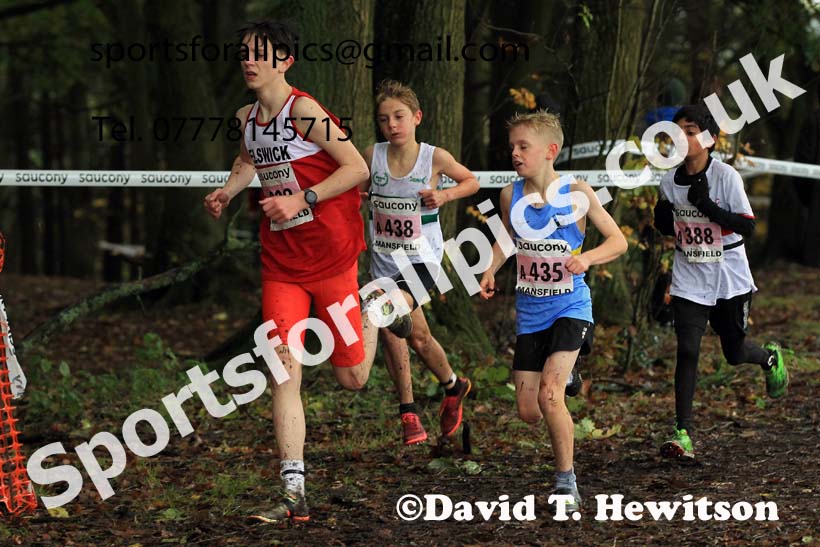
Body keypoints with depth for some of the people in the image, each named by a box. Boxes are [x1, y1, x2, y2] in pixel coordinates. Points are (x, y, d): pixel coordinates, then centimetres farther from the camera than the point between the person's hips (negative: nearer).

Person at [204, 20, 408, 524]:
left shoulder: (303, 111, -15)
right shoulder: (247, 118, 7)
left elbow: (358, 168, -17)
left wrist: (302, 199, -24)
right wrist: (227, 191, 11)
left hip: (330, 255, -5)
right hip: (280, 263, 5)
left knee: (352, 378, 5)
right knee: (285, 373, -8)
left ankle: (372, 311, 39)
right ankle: (294, 496, -8)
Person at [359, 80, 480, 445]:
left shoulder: (434, 157, -9)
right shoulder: (372, 156, -4)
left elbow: (471, 182, 7)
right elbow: (356, 190, 13)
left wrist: (445, 196, -11)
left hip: (421, 258, -4)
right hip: (384, 261, 4)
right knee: (418, 336, 10)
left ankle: (407, 411, -8)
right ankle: (453, 387, 36)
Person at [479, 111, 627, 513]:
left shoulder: (576, 193, -12)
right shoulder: (511, 195, -2)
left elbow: (618, 241, -6)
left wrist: (587, 258, -24)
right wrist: (491, 270, 1)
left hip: (570, 308, -4)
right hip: (529, 313, 4)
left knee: (549, 394, -22)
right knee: (528, 412, 4)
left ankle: (566, 481, -4)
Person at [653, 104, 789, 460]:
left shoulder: (726, 176, -13)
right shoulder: (669, 181, 0)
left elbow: (748, 227, -16)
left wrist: (707, 205, -26)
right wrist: (663, 219, -11)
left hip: (730, 280, -2)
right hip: (689, 280, 2)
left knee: (734, 353, 10)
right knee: (687, 351, -11)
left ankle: (770, 358, 47)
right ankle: (682, 435, -9)